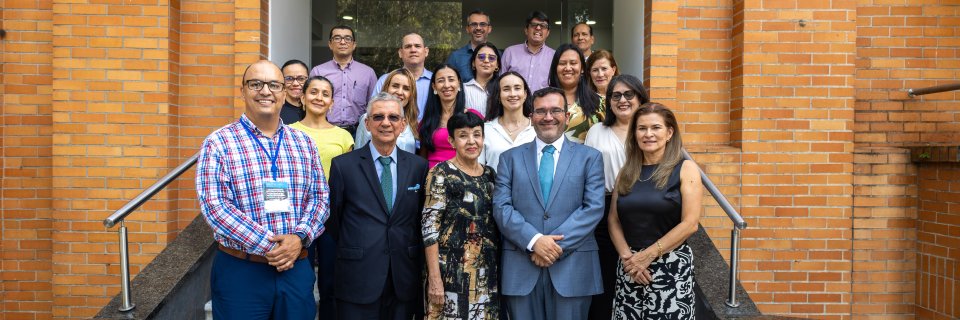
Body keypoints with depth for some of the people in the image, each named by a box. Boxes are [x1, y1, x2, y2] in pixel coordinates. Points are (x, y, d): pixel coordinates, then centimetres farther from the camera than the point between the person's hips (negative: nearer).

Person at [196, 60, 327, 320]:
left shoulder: (304, 143, 8)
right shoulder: (218, 143, -4)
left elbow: (319, 196, 6)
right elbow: (214, 205, -13)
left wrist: (299, 237, -13)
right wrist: (268, 245, -18)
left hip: (297, 268, 4)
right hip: (239, 271, -3)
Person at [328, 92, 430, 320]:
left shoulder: (418, 166, 5)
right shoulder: (343, 165, -2)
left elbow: (421, 218, 10)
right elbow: (334, 216, 6)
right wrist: (351, 252, 10)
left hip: (404, 281, 2)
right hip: (358, 279, -2)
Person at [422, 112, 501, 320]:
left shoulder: (490, 174, 9)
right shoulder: (441, 174, -8)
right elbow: (429, 227, -12)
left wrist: (500, 269, 9)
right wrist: (435, 278, -17)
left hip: (487, 272, 6)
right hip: (451, 269, -5)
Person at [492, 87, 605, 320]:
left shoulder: (589, 157, 8)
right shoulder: (510, 158, 10)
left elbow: (594, 207, -3)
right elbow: (501, 207, 0)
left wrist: (557, 244, -13)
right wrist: (534, 241, -14)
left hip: (572, 267, -1)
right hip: (521, 267, 1)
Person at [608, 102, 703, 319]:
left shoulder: (685, 169, -3)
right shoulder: (627, 172, 9)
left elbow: (690, 223, -10)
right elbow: (613, 220, 7)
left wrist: (647, 255, -12)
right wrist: (627, 256, -9)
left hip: (671, 266, -3)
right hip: (629, 267, 4)